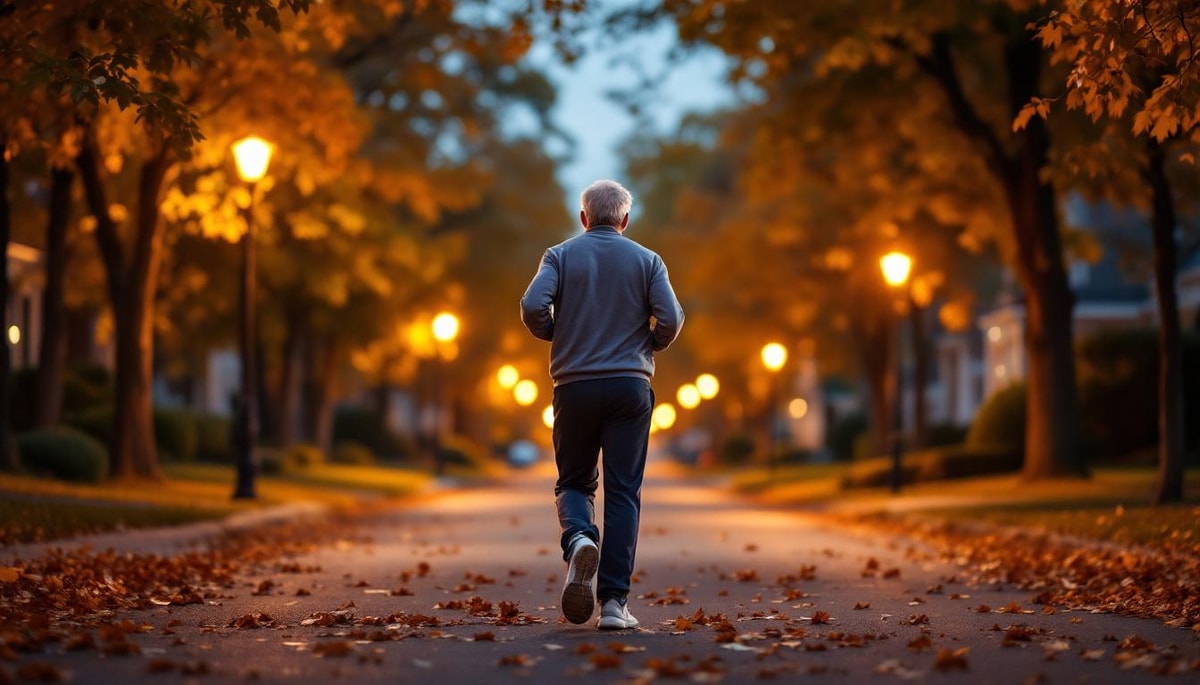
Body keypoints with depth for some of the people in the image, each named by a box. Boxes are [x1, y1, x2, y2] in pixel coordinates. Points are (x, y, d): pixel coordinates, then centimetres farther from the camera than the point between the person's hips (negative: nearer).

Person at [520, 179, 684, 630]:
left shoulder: (561, 255, 4)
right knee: (623, 493, 2)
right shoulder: (647, 261, 6)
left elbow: (532, 307, -10)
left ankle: (578, 539, -19)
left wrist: (557, 336, 10)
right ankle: (614, 602, -4)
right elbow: (671, 319, -5)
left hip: (575, 385, 0)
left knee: (574, 482, 15)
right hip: (630, 386, 0)